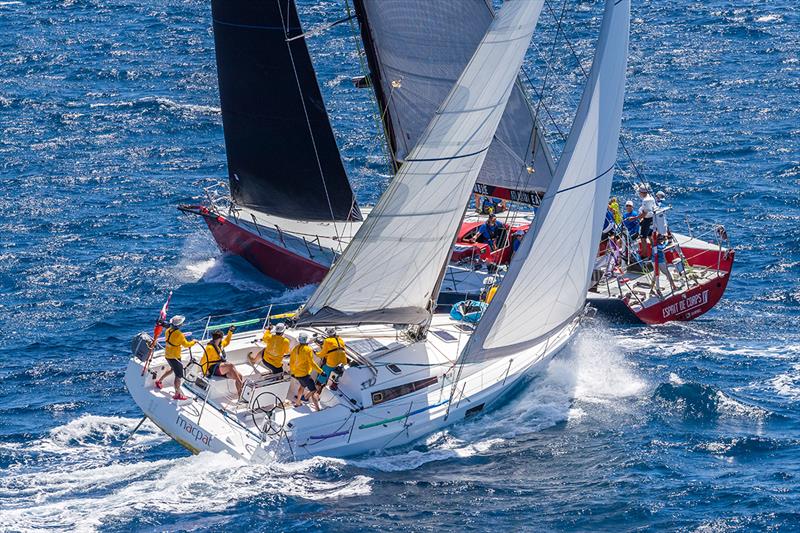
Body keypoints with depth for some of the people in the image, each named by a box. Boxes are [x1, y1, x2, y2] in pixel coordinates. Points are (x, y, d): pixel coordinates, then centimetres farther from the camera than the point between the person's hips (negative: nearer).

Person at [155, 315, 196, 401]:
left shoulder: (168, 331, -1)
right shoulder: (179, 334, -25)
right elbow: (186, 344, -20)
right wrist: (193, 342, -2)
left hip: (167, 355, 8)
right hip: (174, 357, -8)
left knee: (173, 369, 33)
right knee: (179, 375, 1)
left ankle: (159, 381, 42)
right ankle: (177, 394, 6)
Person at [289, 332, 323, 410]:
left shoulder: (295, 349, 6)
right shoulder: (308, 349, -15)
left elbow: (291, 362, 15)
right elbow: (312, 363, -18)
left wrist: (292, 372, 30)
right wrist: (320, 371, -15)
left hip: (296, 374, 8)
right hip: (304, 374, -8)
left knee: (302, 386, 34)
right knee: (313, 391, -9)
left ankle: (297, 402, 47)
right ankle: (318, 409, -20)